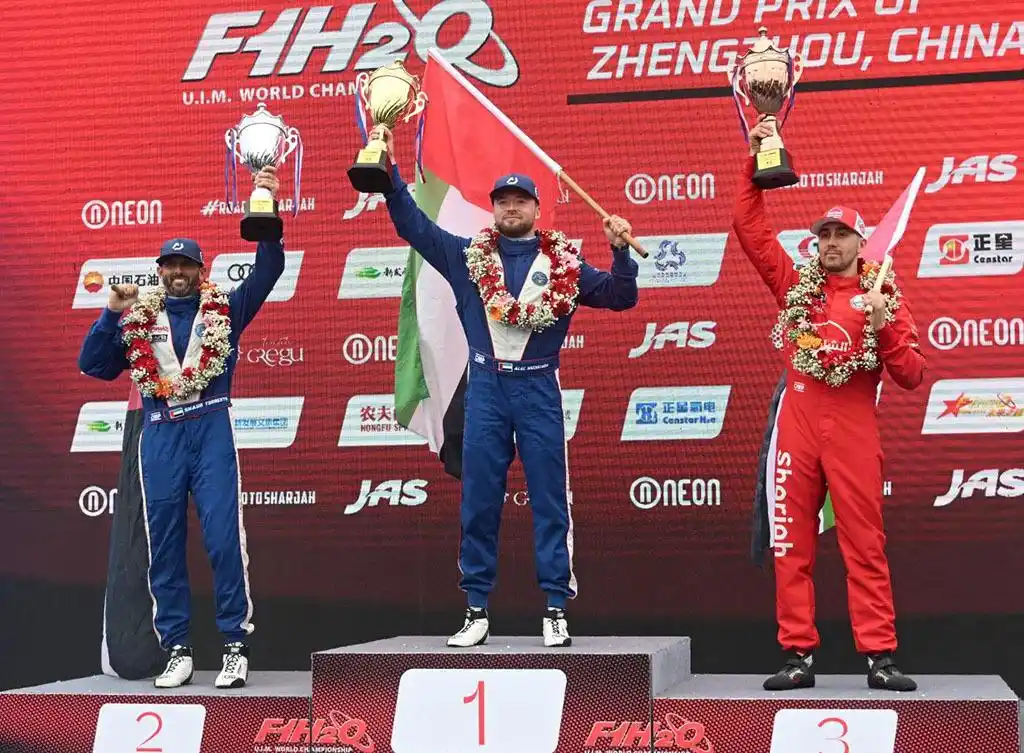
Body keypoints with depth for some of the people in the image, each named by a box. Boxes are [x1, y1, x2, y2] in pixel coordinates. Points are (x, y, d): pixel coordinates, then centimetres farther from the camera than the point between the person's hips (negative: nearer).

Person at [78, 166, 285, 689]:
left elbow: (268, 270, 5)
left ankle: (236, 646, -3)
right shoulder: (136, 321, 14)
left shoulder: (224, 311, 11)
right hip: (159, 436, 2)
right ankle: (176, 650, 8)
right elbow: (93, 366, 9)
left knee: (224, 538, -9)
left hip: (211, 431, -2)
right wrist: (112, 313, -1)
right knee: (164, 545, 2)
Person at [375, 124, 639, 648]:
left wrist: (621, 252, -9)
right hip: (485, 389, 1)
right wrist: (389, 169, 3)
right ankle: (476, 611, 9)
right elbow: (411, 223, 11)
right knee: (478, 502, 3)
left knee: (550, 500, -1)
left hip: (539, 389, -1)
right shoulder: (466, 256, 10)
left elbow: (621, 297, 7)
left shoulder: (563, 265, 8)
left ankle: (555, 610, 2)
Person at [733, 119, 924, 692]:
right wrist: (757, 164, 7)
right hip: (798, 422, 2)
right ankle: (800, 656, 5)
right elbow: (749, 227, 13)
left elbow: (912, 375, 3)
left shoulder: (885, 298, 8)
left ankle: (880, 655, -2)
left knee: (865, 542, -4)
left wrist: (883, 328, -11)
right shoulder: (797, 285, 13)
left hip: (854, 427, -2)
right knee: (793, 544, 1)